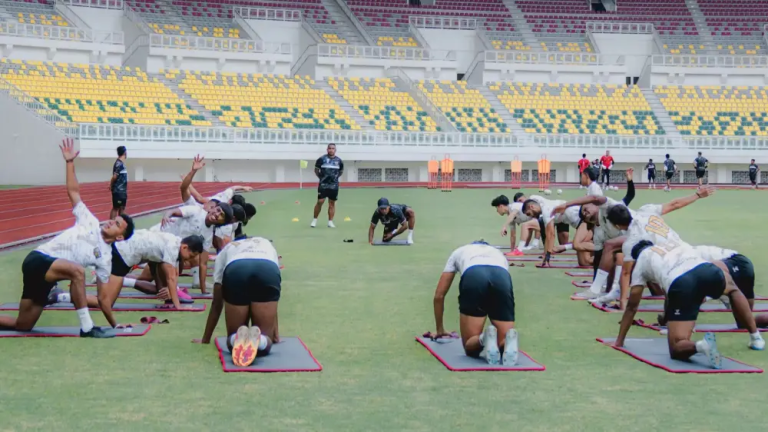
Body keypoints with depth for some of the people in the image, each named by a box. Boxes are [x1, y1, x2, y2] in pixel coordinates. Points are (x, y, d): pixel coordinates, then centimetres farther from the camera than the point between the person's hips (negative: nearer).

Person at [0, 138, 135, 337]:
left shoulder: (105, 257, 9)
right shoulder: (89, 222, 4)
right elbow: (73, 191, 5)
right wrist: (70, 162, -4)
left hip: (46, 279, 5)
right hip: (37, 260, -5)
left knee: (23, 325, 3)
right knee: (77, 270, -32)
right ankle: (86, 327, -27)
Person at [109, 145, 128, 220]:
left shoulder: (121, 163, 11)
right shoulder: (119, 163, -18)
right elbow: (114, 177, -20)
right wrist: (111, 186, -6)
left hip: (122, 190, 9)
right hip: (118, 190, -9)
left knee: (122, 208, 14)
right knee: (116, 208, -5)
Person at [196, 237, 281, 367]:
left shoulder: (225, 251, 40)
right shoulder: (267, 245, 45)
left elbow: (216, 303, 40)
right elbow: (272, 300, 45)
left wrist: (205, 340, 48)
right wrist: (275, 334, 53)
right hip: (269, 271, 0)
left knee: (233, 340, 15)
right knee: (265, 338, 12)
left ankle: (238, 338, -21)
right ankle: (258, 339, -24)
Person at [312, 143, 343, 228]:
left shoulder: (339, 160, 3)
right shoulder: (321, 159, -5)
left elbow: (341, 171, 19)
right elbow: (316, 170, 8)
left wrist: (335, 177, 11)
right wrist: (321, 177, 6)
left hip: (334, 185, 3)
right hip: (323, 185, -2)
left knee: (332, 203, 5)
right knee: (320, 201, -6)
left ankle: (330, 222, 11)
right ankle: (314, 220, 7)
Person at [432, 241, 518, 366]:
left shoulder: (458, 252, 43)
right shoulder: (498, 253, 45)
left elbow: (439, 295, 42)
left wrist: (439, 329, 54)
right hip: (503, 278, 1)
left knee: (471, 346, 9)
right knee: (504, 344, 8)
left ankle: (484, 340, -27)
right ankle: (509, 341, -29)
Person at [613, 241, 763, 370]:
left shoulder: (640, 261, 31)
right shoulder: (675, 245, 44)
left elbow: (632, 307, 31)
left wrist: (619, 340, 38)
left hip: (680, 285, -4)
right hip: (706, 271, 4)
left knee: (677, 349, 5)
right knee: (732, 287, 40)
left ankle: (701, 345, -29)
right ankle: (756, 338, 31)